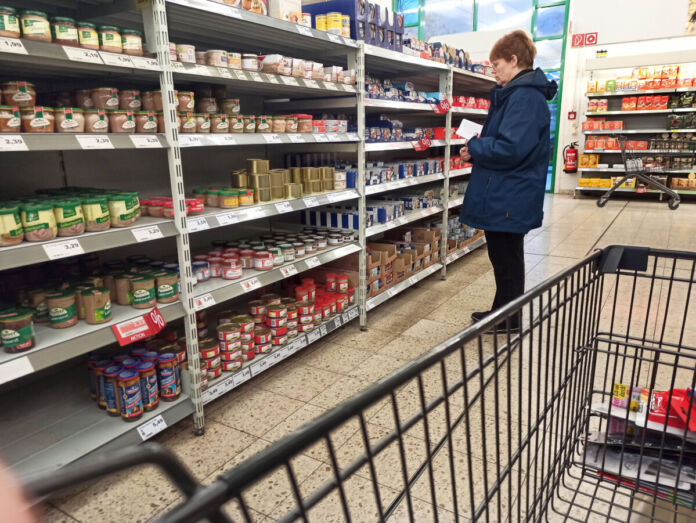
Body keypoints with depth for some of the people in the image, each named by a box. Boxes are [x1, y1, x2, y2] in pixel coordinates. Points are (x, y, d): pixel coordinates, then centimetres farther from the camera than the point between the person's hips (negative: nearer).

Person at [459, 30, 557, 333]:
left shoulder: (525, 97, -19)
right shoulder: (516, 94, 14)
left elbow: (510, 148, -28)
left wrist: (474, 147, -14)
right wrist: (478, 148, 2)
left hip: (508, 200, -10)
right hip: (504, 196, 10)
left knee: (507, 259, 3)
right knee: (503, 257, 19)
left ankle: (508, 321, 20)